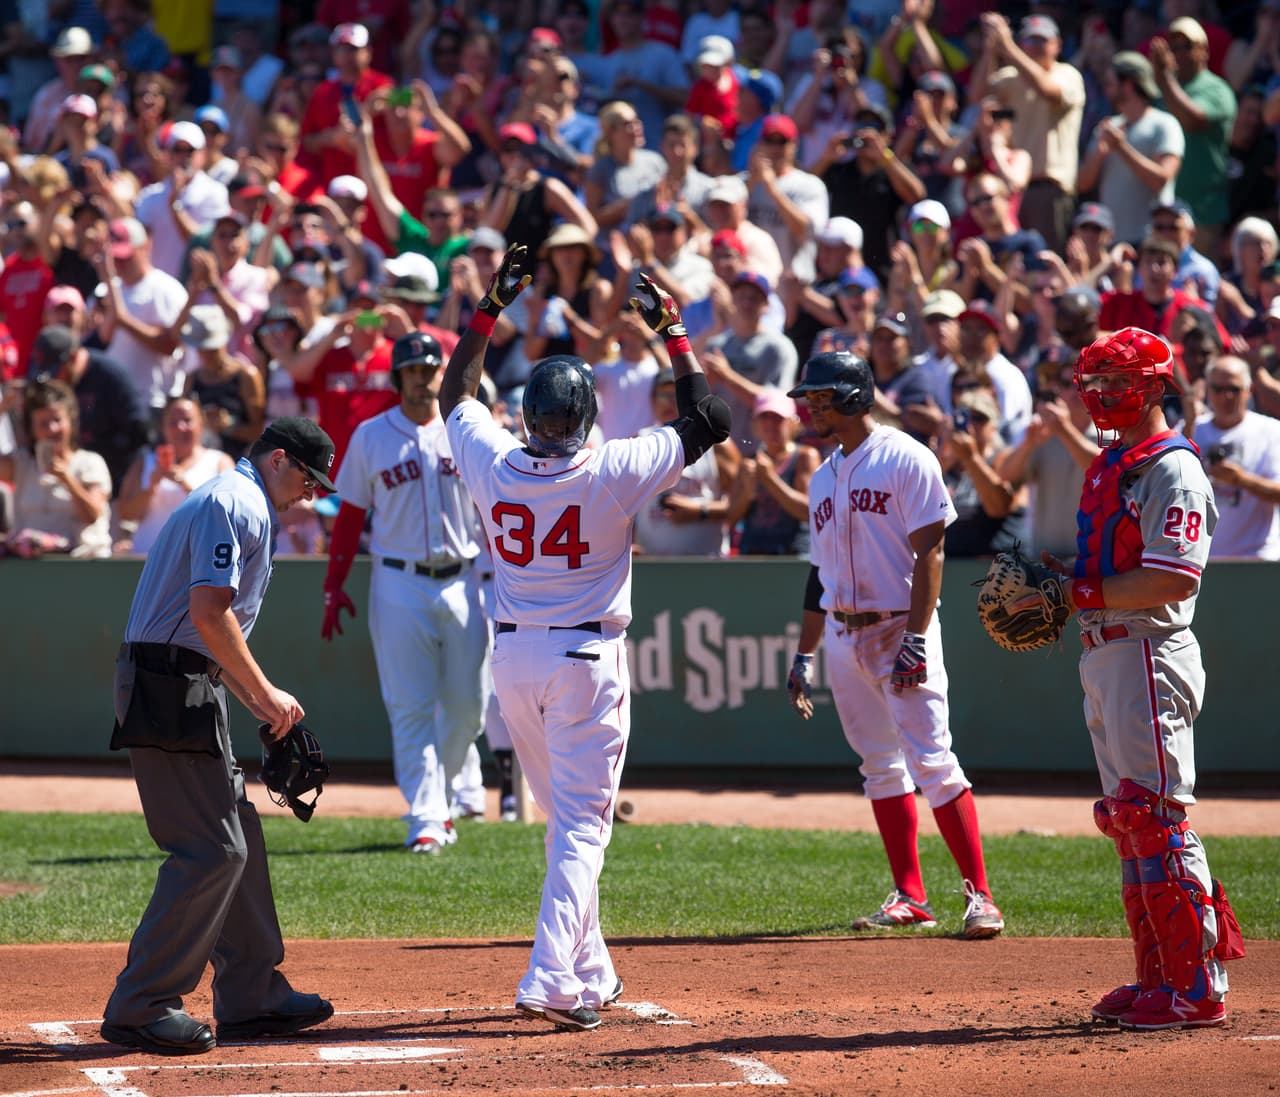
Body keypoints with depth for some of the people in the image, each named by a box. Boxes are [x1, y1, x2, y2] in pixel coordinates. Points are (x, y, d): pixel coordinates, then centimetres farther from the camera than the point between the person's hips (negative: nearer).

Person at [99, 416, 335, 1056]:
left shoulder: (241, 507, 23)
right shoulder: (237, 505, -11)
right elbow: (209, 613, -21)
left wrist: (258, 702, 20)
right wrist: (264, 693, -13)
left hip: (188, 685, 11)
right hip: (170, 687, -11)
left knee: (235, 839, 14)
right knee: (211, 849, -12)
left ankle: (252, 997, 20)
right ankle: (140, 1008, -10)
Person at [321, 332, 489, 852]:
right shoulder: (370, 437, 4)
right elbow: (350, 515, 7)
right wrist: (334, 587, 1)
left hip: (461, 581, 1)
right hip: (398, 585, -1)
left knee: (466, 707, 4)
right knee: (411, 707, -6)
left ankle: (437, 793, 26)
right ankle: (425, 818, -7)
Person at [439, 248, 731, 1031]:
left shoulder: (492, 463, -5)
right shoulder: (613, 472, -15)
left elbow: (456, 392, 15)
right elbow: (709, 419, -8)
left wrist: (493, 306, 19)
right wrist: (673, 329, -2)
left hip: (513, 657, 5)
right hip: (588, 658, -5)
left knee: (568, 815, 18)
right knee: (583, 824, -4)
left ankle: (590, 975, 23)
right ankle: (552, 979, -16)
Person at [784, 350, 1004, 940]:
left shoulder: (904, 459, -8)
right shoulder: (824, 476, 16)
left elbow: (929, 552, -13)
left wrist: (916, 639, -21)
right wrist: (804, 655, 17)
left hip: (901, 628, -8)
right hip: (843, 636, 8)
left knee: (931, 759, -13)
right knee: (880, 767, 8)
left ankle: (979, 894, -11)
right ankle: (910, 898, 12)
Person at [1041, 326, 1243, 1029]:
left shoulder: (1171, 469, -12)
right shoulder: (1108, 466, 18)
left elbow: (1174, 579, -21)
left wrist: (1080, 591, -19)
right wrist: (1060, 581, 5)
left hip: (1150, 653, -10)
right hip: (1101, 655, 10)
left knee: (1158, 820, -11)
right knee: (1127, 822, 12)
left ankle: (1199, 989, -9)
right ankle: (1159, 978, 17)